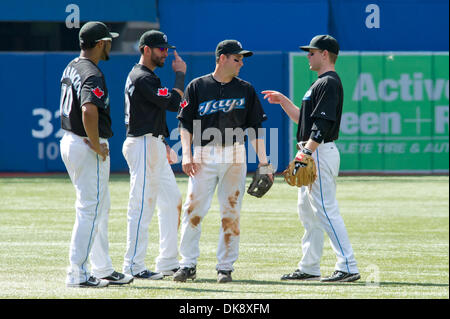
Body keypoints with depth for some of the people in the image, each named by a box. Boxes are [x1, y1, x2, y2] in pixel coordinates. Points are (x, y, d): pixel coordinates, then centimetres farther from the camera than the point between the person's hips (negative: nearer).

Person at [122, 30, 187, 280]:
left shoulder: (146, 76, 19)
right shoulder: (142, 78, -14)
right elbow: (174, 103, -20)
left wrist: (162, 143, 18)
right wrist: (180, 74, -9)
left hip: (154, 146, 11)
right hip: (143, 145, -11)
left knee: (172, 201, 11)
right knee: (142, 206, -9)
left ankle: (168, 263, 14)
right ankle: (134, 267, -8)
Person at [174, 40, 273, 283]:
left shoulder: (245, 90, 10)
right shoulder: (197, 87, 5)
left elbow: (255, 128, 10)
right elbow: (186, 124, 4)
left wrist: (263, 162, 2)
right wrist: (186, 155, -8)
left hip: (235, 156, 1)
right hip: (203, 157, -1)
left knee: (231, 212, 0)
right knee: (193, 209, -7)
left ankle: (225, 267, 7)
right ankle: (188, 265, -1)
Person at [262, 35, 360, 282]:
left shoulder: (329, 83, -13)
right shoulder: (321, 83, 20)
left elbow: (323, 123, -22)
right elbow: (303, 119, 26)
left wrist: (306, 151, -27)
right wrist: (283, 101, 18)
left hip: (321, 152, -11)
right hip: (311, 154, 11)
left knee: (326, 211, -14)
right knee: (307, 211, 13)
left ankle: (348, 267, -16)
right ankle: (309, 268, 18)